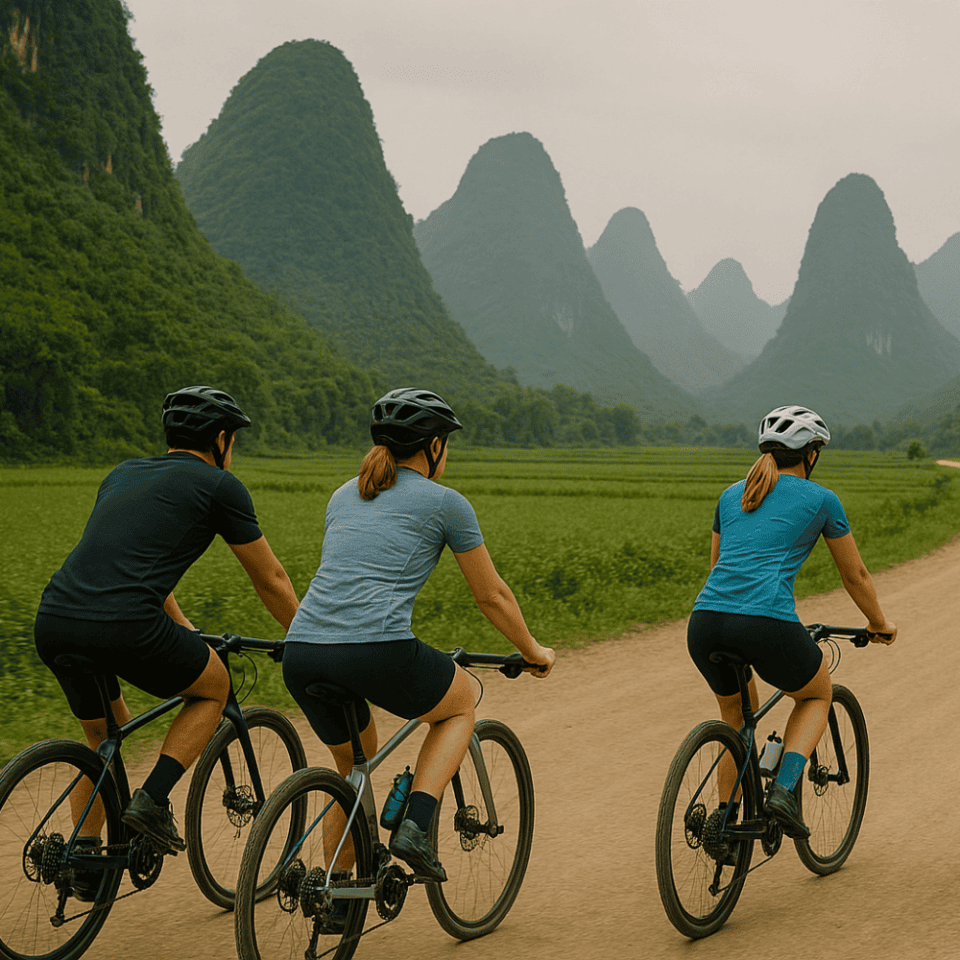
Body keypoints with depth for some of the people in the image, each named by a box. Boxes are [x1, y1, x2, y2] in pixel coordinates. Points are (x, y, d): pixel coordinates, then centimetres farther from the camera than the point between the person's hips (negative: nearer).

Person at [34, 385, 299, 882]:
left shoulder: (123, 474, 28)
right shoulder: (220, 485, 10)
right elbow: (270, 580, 17)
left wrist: (187, 633, 51)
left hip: (53, 622, 6)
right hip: (124, 627, -6)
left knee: (105, 734, 31)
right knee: (214, 689, 22)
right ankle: (152, 800, 7)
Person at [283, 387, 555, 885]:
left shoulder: (344, 495, 24)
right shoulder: (445, 503, 8)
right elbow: (492, 595, 16)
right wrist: (533, 652, 32)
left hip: (301, 655, 6)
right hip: (379, 652, -6)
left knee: (355, 763, 30)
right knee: (461, 705, 25)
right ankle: (414, 827, 7)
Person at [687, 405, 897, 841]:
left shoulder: (731, 495, 23)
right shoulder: (820, 499, 12)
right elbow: (855, 575, 22)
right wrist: (880, 625, 39)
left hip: (705, 622, 5)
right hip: (768, 625, -4)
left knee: (738, 715, 33)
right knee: (817, 695, 27)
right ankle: (784, 789, 4)